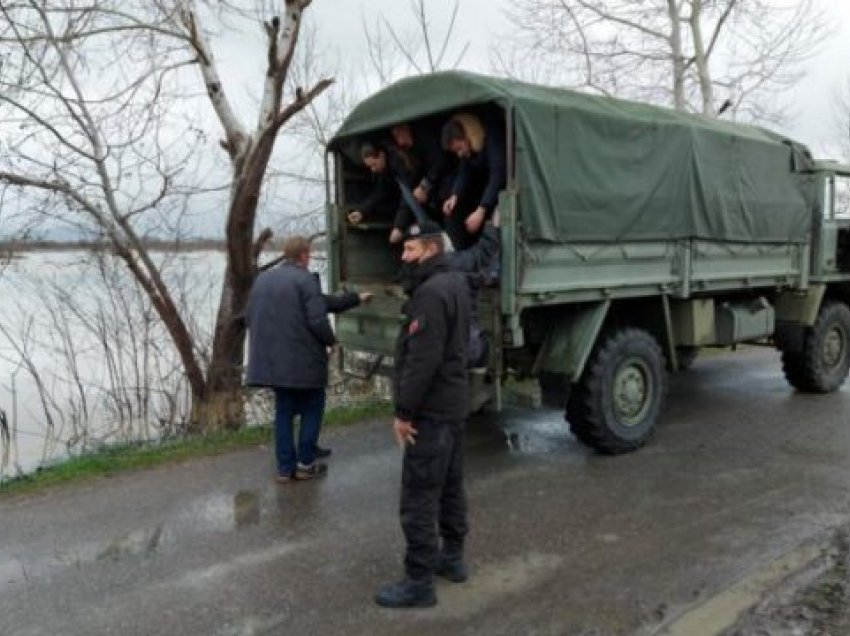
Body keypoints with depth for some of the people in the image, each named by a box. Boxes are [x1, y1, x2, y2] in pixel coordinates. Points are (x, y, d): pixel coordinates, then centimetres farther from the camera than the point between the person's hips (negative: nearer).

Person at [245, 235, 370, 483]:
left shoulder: (262, 279, 9)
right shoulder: (306, 280, -12)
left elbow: (249, 317, 12)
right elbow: (318, 321, -18)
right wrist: (330, 340, -1)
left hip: (271, 359, 6)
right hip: (303, 359, -6)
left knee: (284, 410, 14)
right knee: (312, 408, 11)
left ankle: (285, 467, 16)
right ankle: (305, 463, 13)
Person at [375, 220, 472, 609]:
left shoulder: (431, 293, -22)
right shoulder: (455, 282, 7)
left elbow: (422, 360, -26)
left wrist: (403, 411, -21)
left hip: (431, 410, -11)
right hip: (453, 405, 11)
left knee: (419, 497, -3)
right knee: (451, 486, 20)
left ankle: (419, 582, 7)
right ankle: (452, 556, 34)